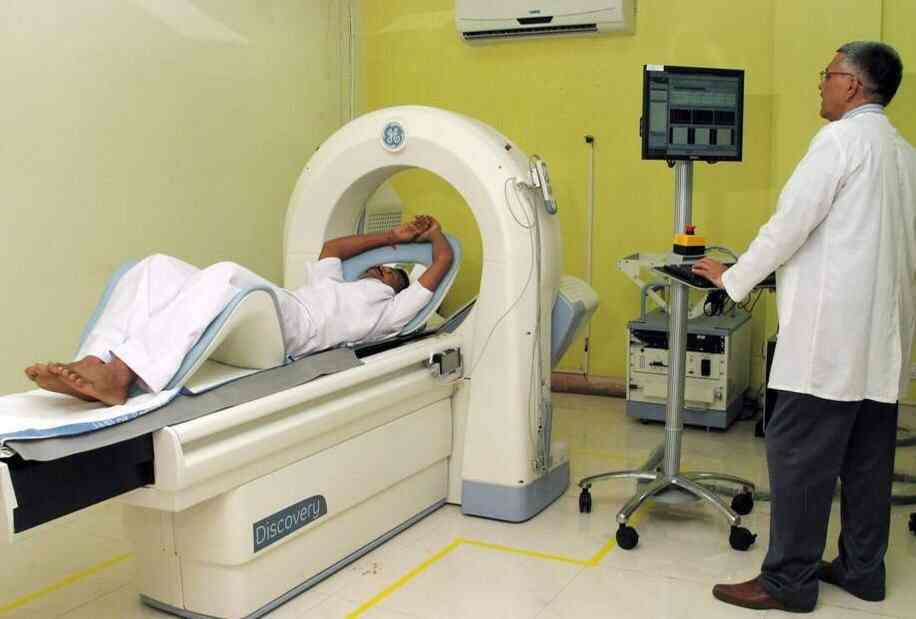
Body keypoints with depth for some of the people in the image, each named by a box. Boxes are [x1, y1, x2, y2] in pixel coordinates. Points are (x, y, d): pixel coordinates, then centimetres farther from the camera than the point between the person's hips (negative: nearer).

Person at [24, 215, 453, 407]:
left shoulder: (390, 309, 26)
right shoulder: (335, 284, 43)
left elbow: (443, 261, 25)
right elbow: (331, 247, 56)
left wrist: (433, 232, 46)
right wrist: (394, 237, 58)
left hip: (291, 322, -7)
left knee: (224, 274, -36)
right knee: (158, 267, -16)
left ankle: (120, 375, -47)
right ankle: (92, 366, -35)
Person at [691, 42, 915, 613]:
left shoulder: (841, 139, -9)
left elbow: (791, 223, -13)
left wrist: (733, 279, -1)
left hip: (833, 330, -9)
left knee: (799, 454, -4)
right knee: (868, 456, 13)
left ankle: (789, 581, 2)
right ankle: (863, 569, 23)